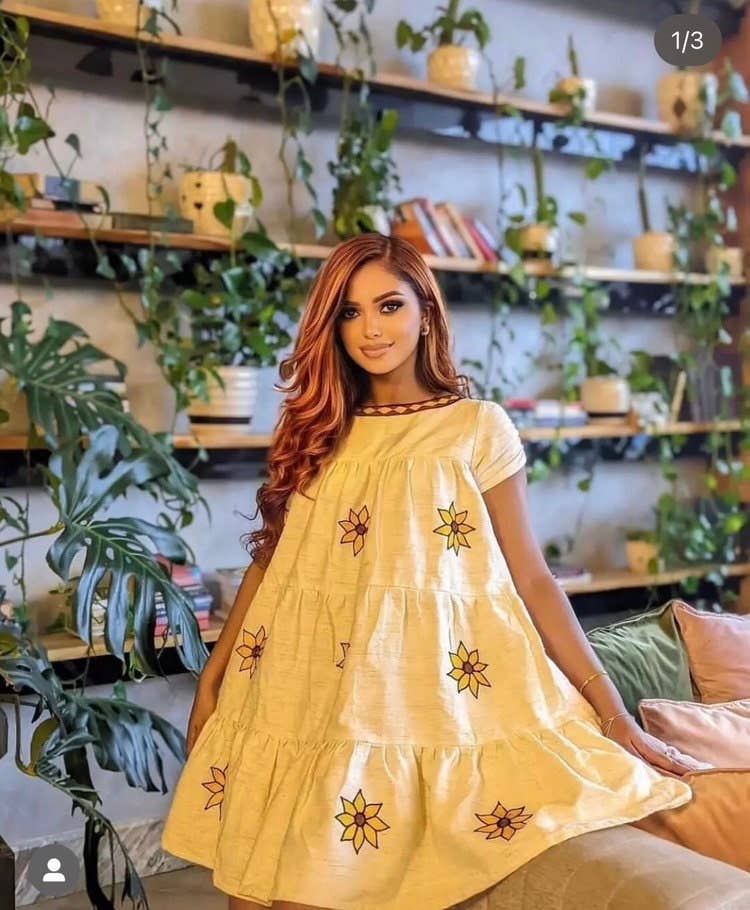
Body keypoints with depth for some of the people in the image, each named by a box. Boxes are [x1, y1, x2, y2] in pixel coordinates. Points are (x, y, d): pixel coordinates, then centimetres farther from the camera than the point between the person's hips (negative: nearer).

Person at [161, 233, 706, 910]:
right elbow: (270, 560, 13)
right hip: (304, 693, 4)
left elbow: (530, 578, -2)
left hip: (420, 695, -4)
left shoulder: (479, 427, -2)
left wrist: (614, 714, -5)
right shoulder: (315, 429, 10)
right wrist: (212, 679, 10)